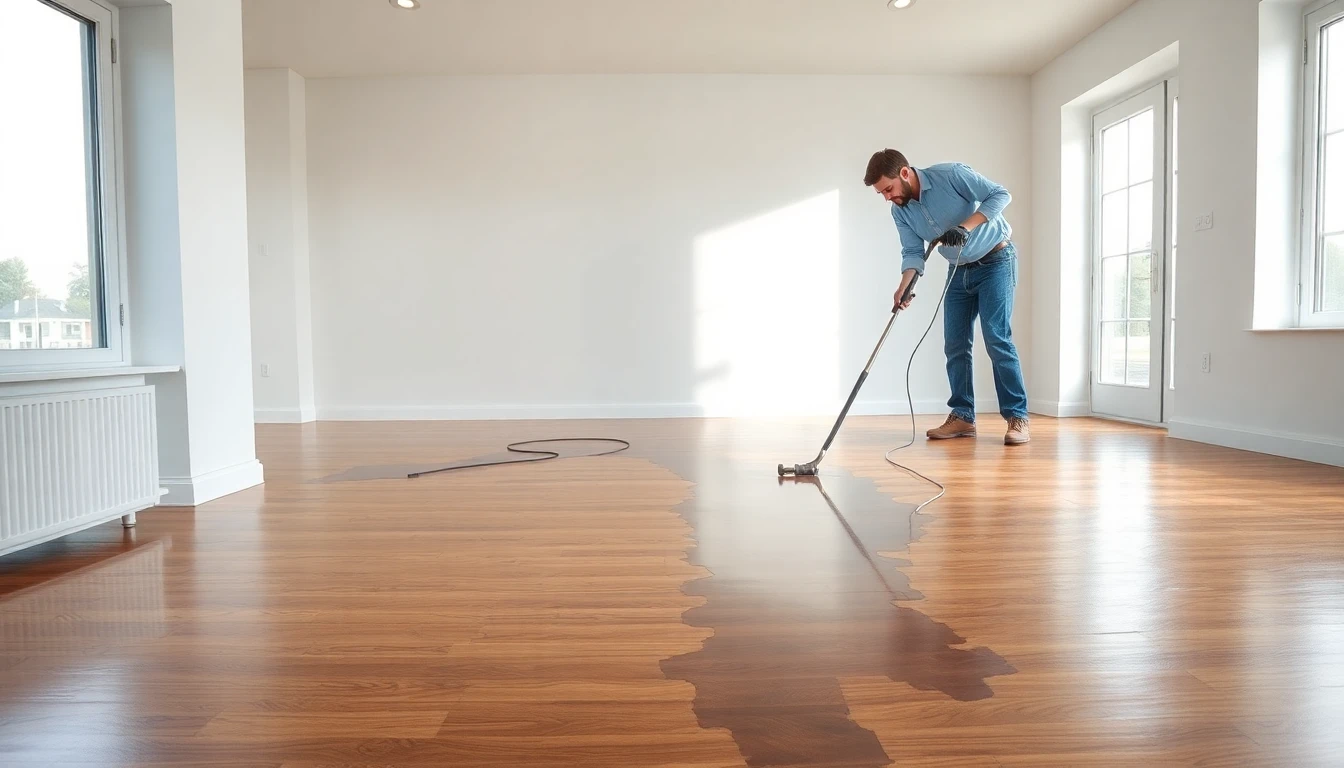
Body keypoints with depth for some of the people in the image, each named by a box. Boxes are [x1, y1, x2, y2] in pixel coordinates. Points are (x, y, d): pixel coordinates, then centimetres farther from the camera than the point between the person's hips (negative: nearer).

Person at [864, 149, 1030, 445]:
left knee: (997, 339, -14)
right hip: (960, 270, 6)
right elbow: (913, 252, -9)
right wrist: (905, 285, -26)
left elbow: (1000, 194, -20)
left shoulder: (951, 174, -21)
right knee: (955, 345, 1)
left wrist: (965, 226, -31)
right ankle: (962, 416, 7)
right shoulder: (900, 211, -4)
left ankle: (1018, 417, -7)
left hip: (995, 260, -6)